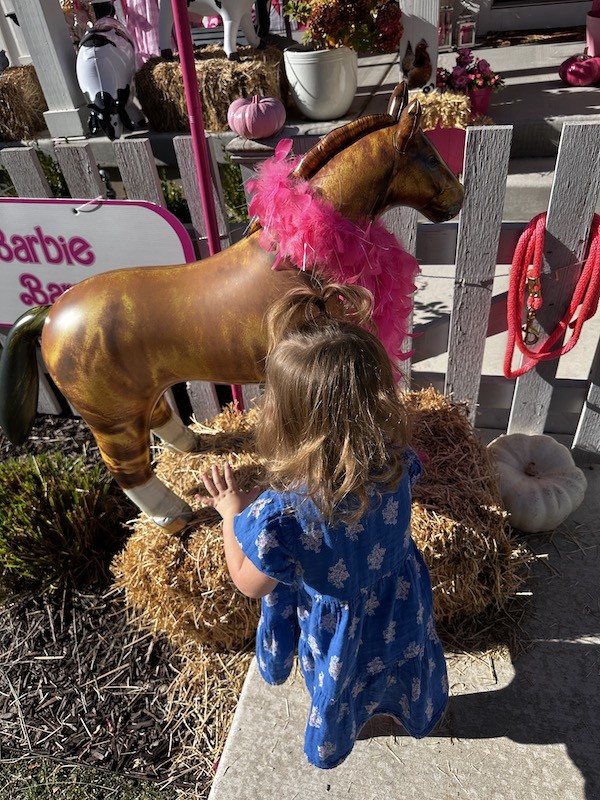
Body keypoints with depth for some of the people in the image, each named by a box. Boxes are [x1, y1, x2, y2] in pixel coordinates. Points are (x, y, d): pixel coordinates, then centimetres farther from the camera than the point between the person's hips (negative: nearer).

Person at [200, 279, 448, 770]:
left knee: (336, 690, 33)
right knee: (405, 660, 36)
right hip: (403, 611, 3)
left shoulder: (280, 514, -43)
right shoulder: (396, 461, -30)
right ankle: (422, 713, 70)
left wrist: (231, 514, -11)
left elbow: (250, 584, -22)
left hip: (339, 629, -2)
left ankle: (331, 745, 67)